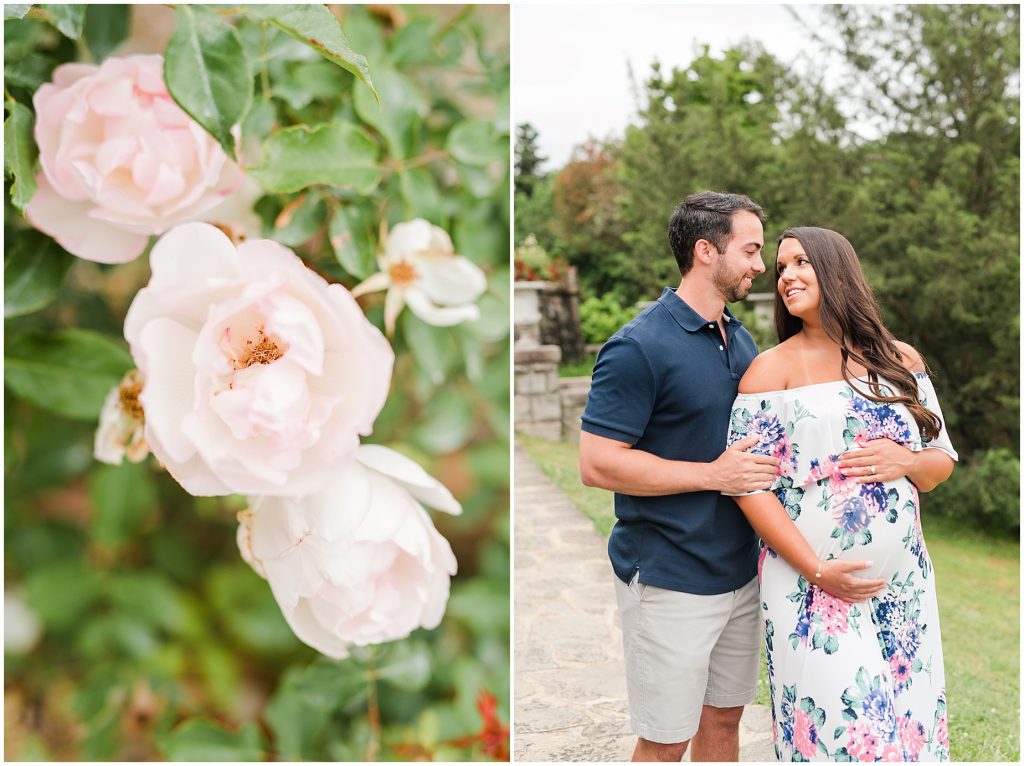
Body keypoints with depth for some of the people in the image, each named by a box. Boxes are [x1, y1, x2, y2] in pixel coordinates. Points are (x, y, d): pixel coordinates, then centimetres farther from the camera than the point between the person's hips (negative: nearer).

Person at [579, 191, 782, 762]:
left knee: (724, 717, 18)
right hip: (671, 581, -8)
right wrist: (714, 475, -20)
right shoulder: (639, 347, -16)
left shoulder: (741, 339, 10)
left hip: (739, 571, 8)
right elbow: (597, 464, -21)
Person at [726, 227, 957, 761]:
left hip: (903, 584, 4)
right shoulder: (772, 369, -2)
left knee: (908, 720, 9)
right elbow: (748, 484, -8)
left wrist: (906, 461, -11)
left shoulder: (901, 361, 9)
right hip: (810, 586, -4)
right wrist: (816, 570, -14)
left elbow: (942, 461, 12)